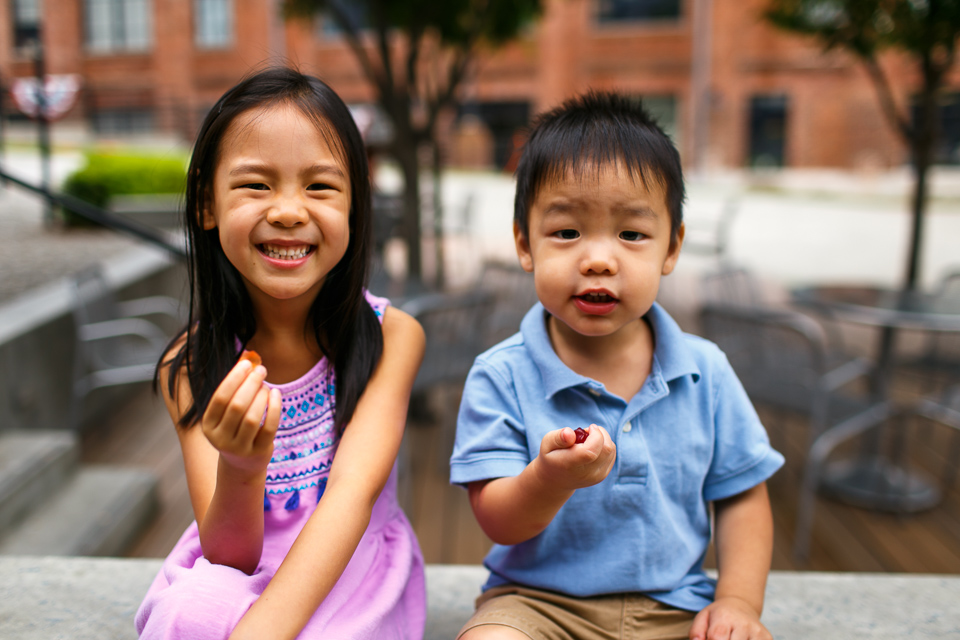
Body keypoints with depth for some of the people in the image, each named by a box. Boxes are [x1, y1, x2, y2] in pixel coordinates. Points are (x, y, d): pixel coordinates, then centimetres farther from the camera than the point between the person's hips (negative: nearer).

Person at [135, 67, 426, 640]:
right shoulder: (192, 365, -9)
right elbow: (229, 553, -12)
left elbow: (353, 494, -24)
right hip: (235, 576, 1)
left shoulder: (391, 336, -13)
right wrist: (239, 470, -33)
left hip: (352, 570, -1)